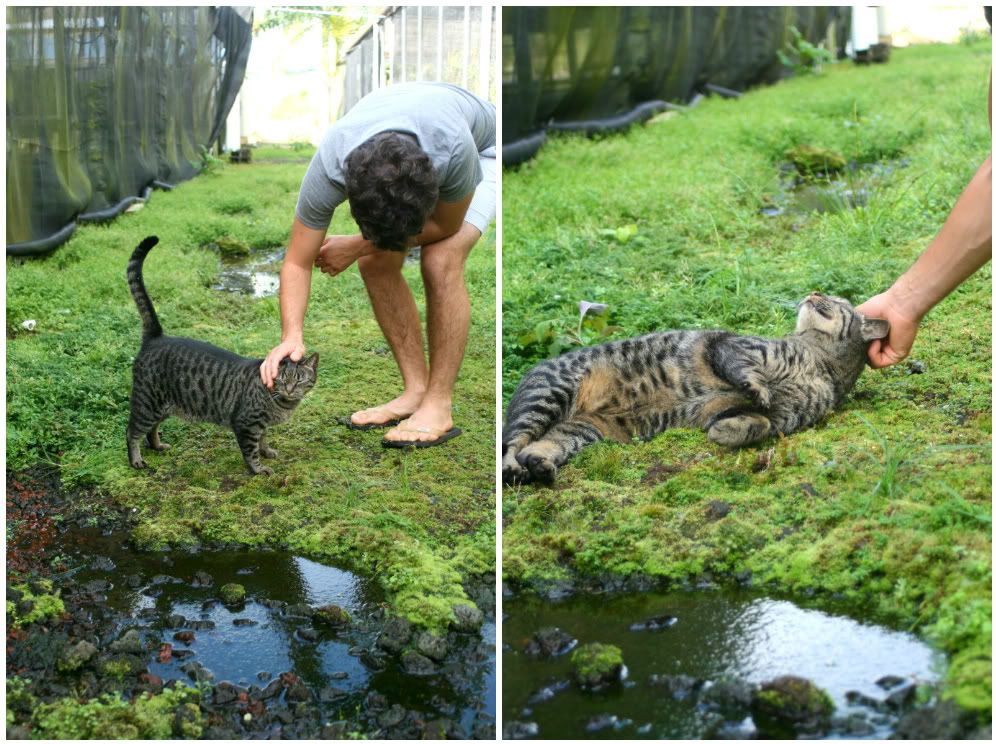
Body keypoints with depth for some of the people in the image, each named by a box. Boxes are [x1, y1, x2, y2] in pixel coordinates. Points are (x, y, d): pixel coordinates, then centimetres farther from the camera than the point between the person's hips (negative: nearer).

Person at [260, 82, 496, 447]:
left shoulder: (454, 147, -45)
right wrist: (292, 336, -41)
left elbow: (447, 225, -24)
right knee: (376, 264, -12)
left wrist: (358, 246, -20)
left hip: (481, 151, -4)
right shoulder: (329, 166, -36)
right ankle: (416, 389, 2)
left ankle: (439, 405, -16)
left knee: (441, 262, -24)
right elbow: (298, 263, -26)